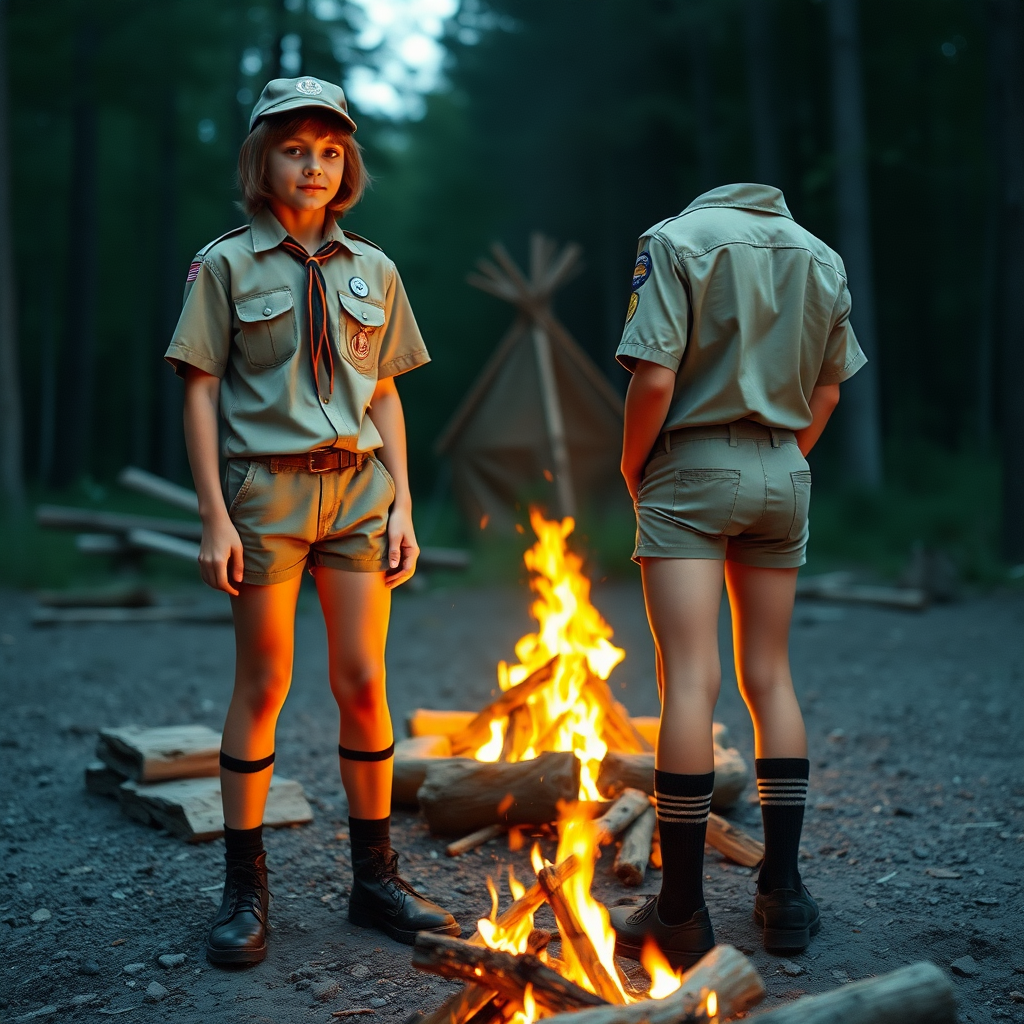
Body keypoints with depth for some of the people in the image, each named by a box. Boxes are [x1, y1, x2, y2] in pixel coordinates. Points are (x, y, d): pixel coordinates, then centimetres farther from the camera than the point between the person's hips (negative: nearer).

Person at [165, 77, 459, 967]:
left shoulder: (372, 271, 11)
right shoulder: (226, 266, 2)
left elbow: (386, 396, 12)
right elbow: (201, 392, -2)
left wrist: (401, 507, 4)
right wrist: (215, 518, -9)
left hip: (357, 488, 3)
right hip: (265, 489, -3)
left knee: (364, 681, 3)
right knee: (263, 686, 2)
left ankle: (376, 878, 17)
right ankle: (246, 891, 15)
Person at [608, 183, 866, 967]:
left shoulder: (678, 238, -3)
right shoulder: (822, 257, 13)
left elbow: (655, 379, -13)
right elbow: (828, 389, 13)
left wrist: (633, 468, 0)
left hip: (693, 470, -5)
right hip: (784, 475, 5)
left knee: (692, 680, -6)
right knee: (770, 678, 11)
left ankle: (682, 912, -2)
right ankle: (784, 893, 16)